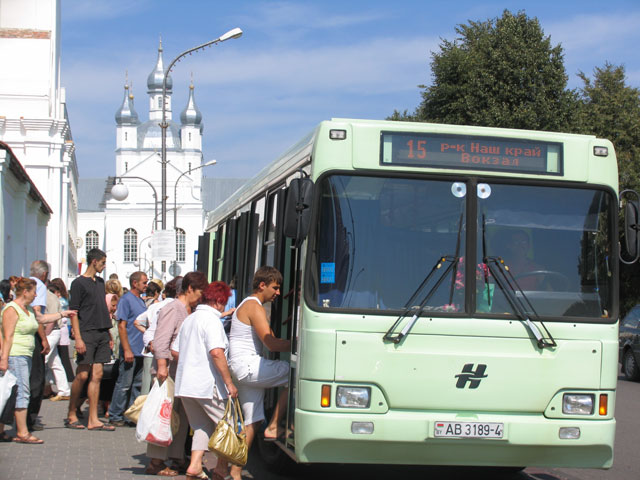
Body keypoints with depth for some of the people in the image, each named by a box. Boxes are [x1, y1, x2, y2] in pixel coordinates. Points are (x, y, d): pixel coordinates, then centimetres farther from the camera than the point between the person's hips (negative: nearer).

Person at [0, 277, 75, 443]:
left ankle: (19, 432, 7)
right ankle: (23, 433, -12)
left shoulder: (28, 309, 19)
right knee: (22, 392, -12)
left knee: (21, 393, 6)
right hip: (15, 356, -10)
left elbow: (42, 318, 40)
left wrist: (62, 314, 42)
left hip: (27, 355, 10)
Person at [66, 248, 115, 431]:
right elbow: (73, 312, -8)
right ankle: (71, 415, 8)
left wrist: (108, 335, 18)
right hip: (87, 333, -7)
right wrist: (78, 338, -16)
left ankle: (93, 420, 3)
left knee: (97, 375, 3)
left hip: (102, 334, 7)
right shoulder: (78, 283, -4)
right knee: (82, 375, -6)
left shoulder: (100, 282, 18)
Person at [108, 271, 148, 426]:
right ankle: (115, 417, 3)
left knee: (138, 384, 10)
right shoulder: (126, 299, -9)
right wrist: (127, 350, -19)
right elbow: (122, 326, -14)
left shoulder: (141, 301, 16)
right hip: (130, 351, -8)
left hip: (141, 351, 8)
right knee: (124, 384, -4)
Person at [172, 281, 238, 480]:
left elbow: (175, 351, 19)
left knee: (202, 426, 15)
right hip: (207, 385, -8)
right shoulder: (212, 320, -12)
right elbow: (216, 352, -23)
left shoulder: (189, 319, 16)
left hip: (184, 384, 8)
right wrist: (229, 382, -20)